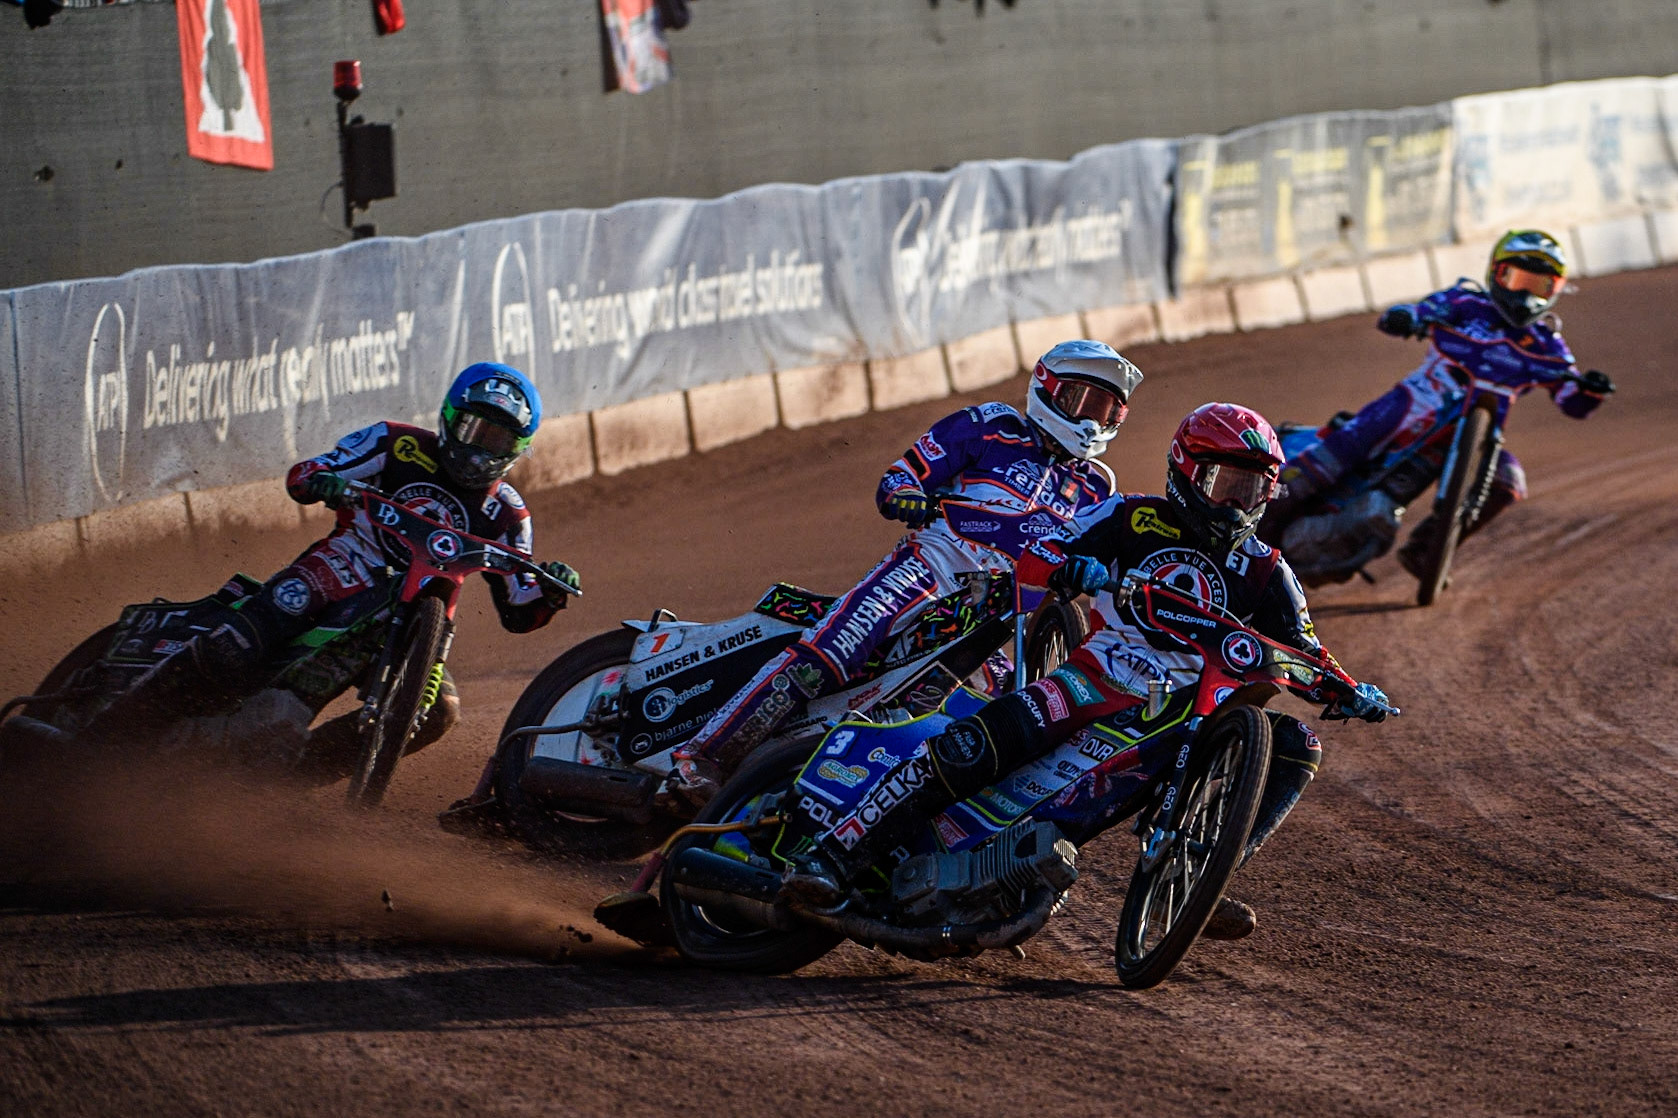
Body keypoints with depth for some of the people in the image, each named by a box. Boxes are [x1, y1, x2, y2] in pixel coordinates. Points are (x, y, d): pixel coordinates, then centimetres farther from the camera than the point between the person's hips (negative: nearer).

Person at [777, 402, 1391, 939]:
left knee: (1295, 748, -15)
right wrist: (1068, 566, -28)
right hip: (1098, 681, -4)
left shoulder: (1264, 572, 10)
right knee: (970, 747, -27)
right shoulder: (1133, 519, 2)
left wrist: (1347, 690, -11)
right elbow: (1032, 559, -4)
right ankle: (831, 851, -24)